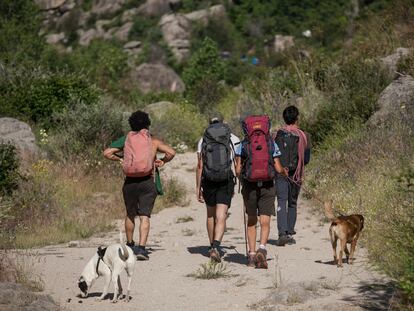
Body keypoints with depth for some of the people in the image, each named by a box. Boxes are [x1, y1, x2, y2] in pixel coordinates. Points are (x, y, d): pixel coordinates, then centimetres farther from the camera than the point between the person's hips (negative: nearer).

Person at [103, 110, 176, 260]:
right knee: (144, 216, -4)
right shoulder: (153, 141, 4)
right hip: (147, 181, -2)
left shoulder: (126, 140, 7)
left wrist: (119, 158, 17)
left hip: (129, 182, 2)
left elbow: (107, 153, 1)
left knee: (130, 215, 20)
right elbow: (171, 152, -7)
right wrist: (162, 161, 11)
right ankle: (141, 247, -19)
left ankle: (130, 245, 34)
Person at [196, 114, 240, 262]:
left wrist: (198, 187, 4)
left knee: (211, 215, 19)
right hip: (226, 181, -2)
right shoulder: (234, 139, 5)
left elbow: (199, 166, 1)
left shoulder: (202, 140, 5)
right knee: (221, 217, -6)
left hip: (208, 181, 2)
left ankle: (213, 246, 29)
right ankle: (216, 246, -25)